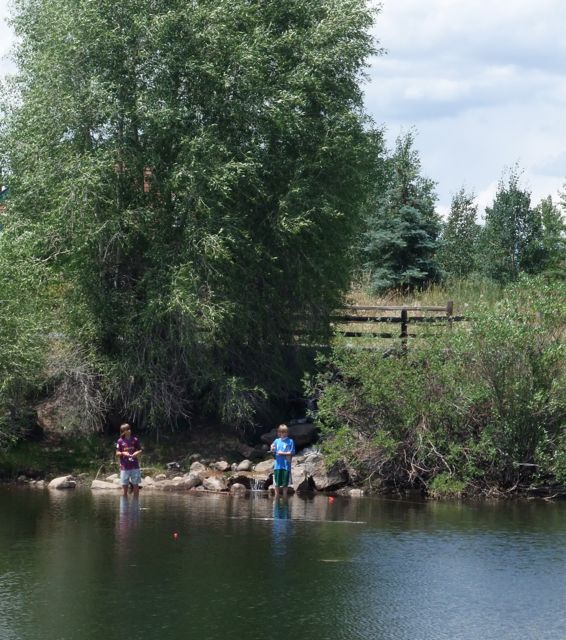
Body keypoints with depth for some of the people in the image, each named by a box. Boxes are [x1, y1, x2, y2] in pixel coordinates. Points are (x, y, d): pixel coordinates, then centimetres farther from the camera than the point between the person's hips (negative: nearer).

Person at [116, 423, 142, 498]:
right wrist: (123, 453, -16)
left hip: (134, 466, 1)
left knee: (136, 486, 1)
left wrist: (137, 453, -12)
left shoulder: (135, 440, 3)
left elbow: (140, 451, 10)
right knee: (124, 486, 1)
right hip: (124, 467, -1)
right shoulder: (120, 441, 0)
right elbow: (117, 453, 3)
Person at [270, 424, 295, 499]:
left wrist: (283, 453, -12)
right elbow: (274, 453, 13)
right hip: (277, 465, 3)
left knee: (285, 484, 2)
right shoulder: (276, 441, 11)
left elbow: (292, 453, -3)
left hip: (286, 465, -3)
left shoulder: (290, 441, 1)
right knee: (277, 484, 4)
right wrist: (272, 450, -9)